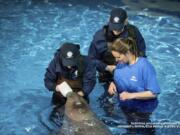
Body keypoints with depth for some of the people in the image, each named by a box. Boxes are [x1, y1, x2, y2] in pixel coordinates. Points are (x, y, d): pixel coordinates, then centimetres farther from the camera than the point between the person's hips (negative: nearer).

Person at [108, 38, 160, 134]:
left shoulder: (144, 66, -28)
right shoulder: (121, 63, -9)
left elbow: (153, 93, -25)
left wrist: (131, 95, -31)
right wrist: (113, 83, -12)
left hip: (141, 110, -6)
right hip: (125, 106, 6)